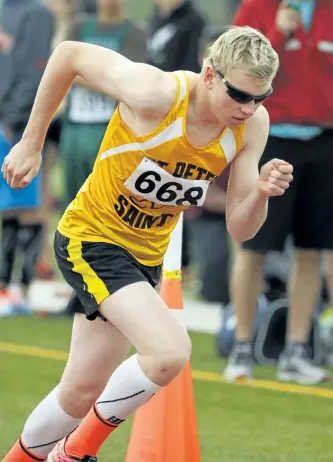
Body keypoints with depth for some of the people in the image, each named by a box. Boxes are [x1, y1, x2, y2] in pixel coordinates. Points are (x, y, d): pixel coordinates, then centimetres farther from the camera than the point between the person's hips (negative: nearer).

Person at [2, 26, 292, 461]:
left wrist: (261, 193, -27)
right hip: (91, 238, -6)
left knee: (82, 393, 13)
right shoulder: (156, 93, -28)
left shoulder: (253, 123, -11)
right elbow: (70, 53, -14)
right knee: (171, 351, -26)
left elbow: (239, 229, -6)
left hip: (145, 257, 6)